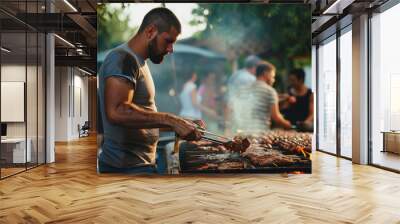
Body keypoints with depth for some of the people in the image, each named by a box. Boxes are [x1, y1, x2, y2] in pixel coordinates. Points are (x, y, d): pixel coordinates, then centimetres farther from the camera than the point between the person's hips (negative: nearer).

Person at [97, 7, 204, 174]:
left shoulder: (137, 62, 15)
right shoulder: (123, 58, -15)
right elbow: (117, 111, -30)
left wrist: (181, 123, 9)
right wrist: (171, 121, -29)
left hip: (139, 163, 9)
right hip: (127, 166, -9)